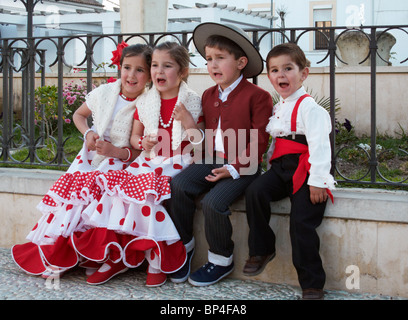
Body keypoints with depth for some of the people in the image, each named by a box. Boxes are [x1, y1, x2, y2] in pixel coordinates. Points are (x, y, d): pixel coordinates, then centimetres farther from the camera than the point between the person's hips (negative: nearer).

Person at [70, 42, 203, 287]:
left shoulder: (193, 103, 1)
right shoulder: (144, 103, 12)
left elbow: (201, 144, 0)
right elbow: (134, 136, 19)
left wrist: (188, 122, -16)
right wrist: (142, 142, -4)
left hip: (178, 165, -4)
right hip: (148, 162, 5)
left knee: (148, 193, -30)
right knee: (118, 188, -20)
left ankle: (157, 261, -14)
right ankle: (116, 257, -8)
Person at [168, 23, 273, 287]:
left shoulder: (256, 96, -6)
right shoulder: (209, 95, 15)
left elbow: (259, 141, -10)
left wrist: (233, 168, -19)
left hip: (242, 165, -6)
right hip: (212, 160, 6)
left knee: (214, 202, -27)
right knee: (178, 186, -18)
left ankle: (221, 260, -2)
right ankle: (184, 244, 2)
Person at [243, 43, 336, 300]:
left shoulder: (309, 107, -9)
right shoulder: (278, 107, 19)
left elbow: (319, 144, -15)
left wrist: (317, 181, -20)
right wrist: (268, 160, 17)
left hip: (305, 169, -7)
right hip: (281, 167, 7)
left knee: (301, 223, -14)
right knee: (255, 192, -20)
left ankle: (312, 284, -1)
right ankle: (261, 249, -3)